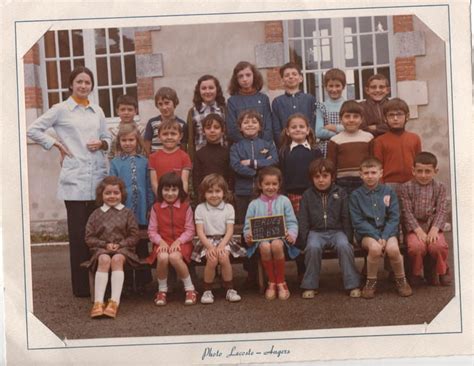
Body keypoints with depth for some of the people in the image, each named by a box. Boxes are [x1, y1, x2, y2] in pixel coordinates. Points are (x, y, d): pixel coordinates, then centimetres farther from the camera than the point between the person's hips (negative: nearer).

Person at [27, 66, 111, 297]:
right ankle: (81, 286, 2)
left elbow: (107, 138, 20)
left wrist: (101, 144, -1)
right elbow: (33, 130, 2)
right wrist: (57, 144, -3)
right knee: (78, 232, -3)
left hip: (98, 176, 4)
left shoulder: (97, 111, 14)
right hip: (74, 179, -4)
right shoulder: (61, 110, 2)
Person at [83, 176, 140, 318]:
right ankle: (98, 302, -43)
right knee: (104, 259, -34)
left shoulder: (127, 213, 12)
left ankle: (115, 302, -42)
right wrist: (105, 244, -7)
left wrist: (120, 244, -10)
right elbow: (89, 238, 9)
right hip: (101, 248, 1)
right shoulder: (96, 214, 14)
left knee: (117, 259, -35)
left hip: (123, 248, 0)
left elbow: (134, 236, 6)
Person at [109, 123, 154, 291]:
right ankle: (126, 281, 15)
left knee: (142, 245, 9)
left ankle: (143, 279, 18)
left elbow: (149, 185, 6)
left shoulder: (144, 161, 4)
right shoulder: (115, 162, 1)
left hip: (141, 211, 1)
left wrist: (151, 206, 4)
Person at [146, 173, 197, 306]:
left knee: (174, 257, -35)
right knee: (162, 257, -34)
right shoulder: (156, 208, 7)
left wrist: (178, 241, -14)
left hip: (180, 243, -1)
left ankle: (190, 289, -17)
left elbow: (190, 230, 1)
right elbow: (152, 230, 5)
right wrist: (161, 241, -13)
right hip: (162, 243, 1)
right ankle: (162, 290, -11)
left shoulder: (185, 207, 5)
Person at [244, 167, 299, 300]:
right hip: (261, 238, 1)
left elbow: (292, 223, 5)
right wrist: (248, 236, -12)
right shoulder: (254, 204, 13)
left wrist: (291, 235, -15)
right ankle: (271, 282, -13)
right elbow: (248, 226, 10)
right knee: (265, 247, -36)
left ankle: (281, 282, -15)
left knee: (276, 245, -37)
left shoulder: (284, 201, 11)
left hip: (280, 236, 0)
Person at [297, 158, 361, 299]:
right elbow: (302, 220, 6)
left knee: (344, 245, -32)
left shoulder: (341, 193, 8)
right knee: (313, 247, -33)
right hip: (316, 232, 0)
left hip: (337, 231, 0)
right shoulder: (307, 195, 8)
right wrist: (303, 240, -5)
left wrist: (348, 238, -2)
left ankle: (353, 285, -22)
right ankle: (310, 286, -20)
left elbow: (346, 218, 8)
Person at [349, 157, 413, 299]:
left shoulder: (388, 192, 6)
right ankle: (371, 282, -9)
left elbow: (394, 218, 1)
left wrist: (384, 236, -14)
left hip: (387, 230, 1)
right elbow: (358, 222, -4)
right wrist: (376, 237, -16)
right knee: (375, 248, -33)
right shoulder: (355, 195, 3)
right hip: (367, 233, -1)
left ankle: (401, 280, -2)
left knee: (393, 249, -30)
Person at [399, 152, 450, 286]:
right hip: (414, 227, -1)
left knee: (438, 246, -29)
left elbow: (441, 211, -1)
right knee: (416, 246, -32)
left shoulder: (440, 187, 7)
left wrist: (434, 229, -18)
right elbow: (407, 212, -6)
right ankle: (416, 273, -1)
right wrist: (418, 230, -19)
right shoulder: (406, 188, 1)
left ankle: (441, 271, 4)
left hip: (433, 226, 1)